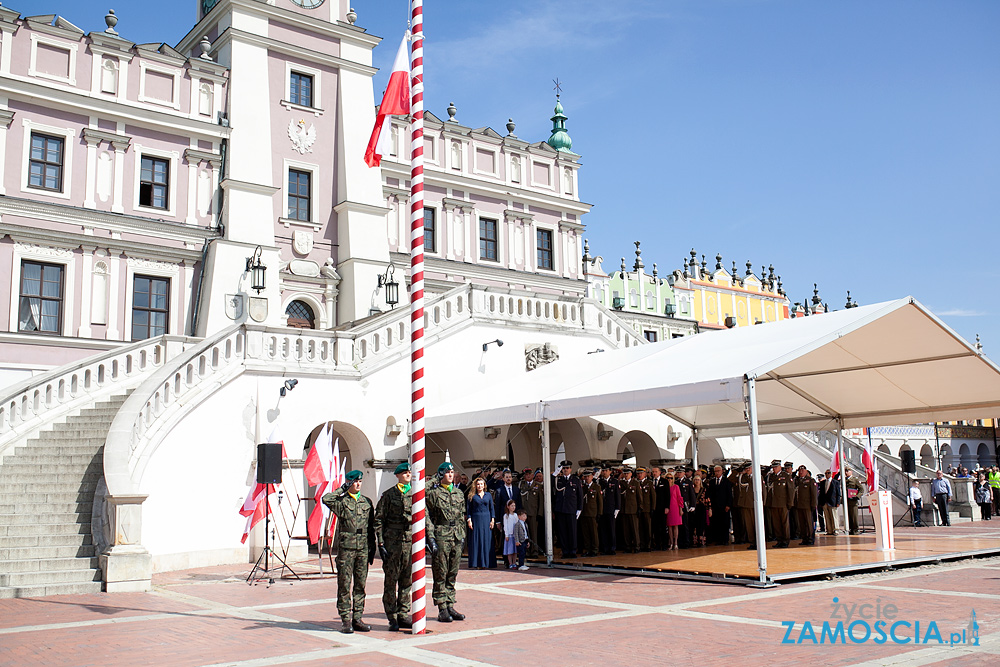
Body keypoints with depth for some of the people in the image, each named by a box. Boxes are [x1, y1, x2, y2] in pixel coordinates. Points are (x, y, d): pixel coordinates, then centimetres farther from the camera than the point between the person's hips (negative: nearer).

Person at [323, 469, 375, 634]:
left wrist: (372, 549, 10)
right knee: (344, 585, 0)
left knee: (360, 585, 7)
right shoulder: (341, 501, 1)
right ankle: (346, 620, 6)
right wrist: (342, 489, -8)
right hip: (346, 548, -4)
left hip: (363, 548, 4)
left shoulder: (367, 502, 13)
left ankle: (357, 618, 15)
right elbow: (326, 499, -21)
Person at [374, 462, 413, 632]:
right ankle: (392, 618, 8)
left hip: (410, 541, 4)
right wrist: (381, 543, -6)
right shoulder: (389, 495, 0)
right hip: (392, 542, -4)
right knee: (391, 580, 0)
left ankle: (403, 615, 18)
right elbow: (378, 520, 0)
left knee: (407, 580, 8)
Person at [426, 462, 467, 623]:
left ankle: (450, 606, 15)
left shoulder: (459, 493, 15)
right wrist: (431, 538, -12)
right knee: (440, 574, -1)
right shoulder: (433, 493, -2)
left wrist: (462, 534, 14)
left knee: (452, 574, 9)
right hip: (441, 536, -5)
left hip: (457, 537, 5)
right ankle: (442, 609, 4)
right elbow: (427, 517, -6)